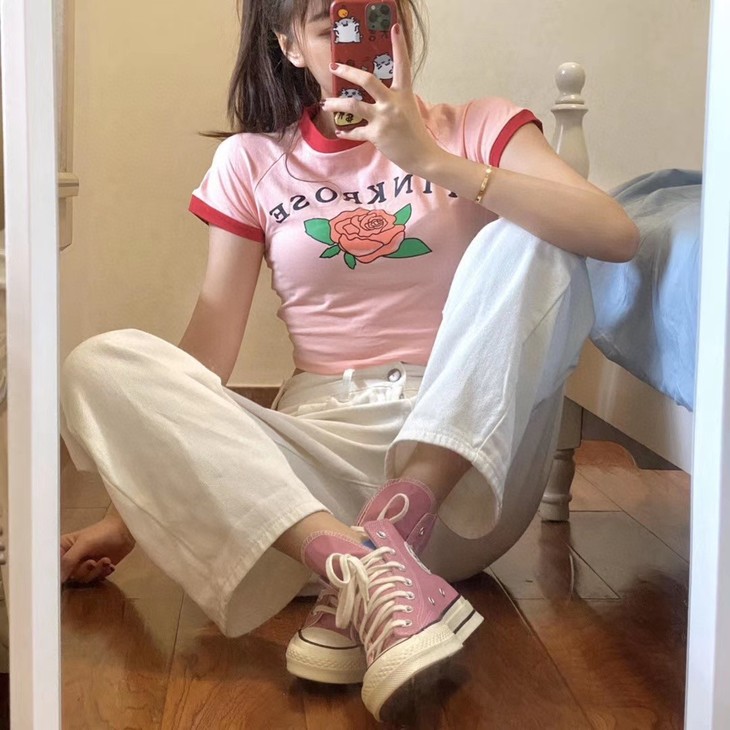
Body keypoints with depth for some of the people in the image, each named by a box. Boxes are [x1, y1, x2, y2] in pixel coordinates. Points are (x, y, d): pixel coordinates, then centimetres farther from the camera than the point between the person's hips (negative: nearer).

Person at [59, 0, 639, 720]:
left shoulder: (475, 129, 6)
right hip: (320, 441, 2)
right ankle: (371, 574, -40)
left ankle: (386, 534, -34)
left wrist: (429, 159, -18)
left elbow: (617, 235, -13)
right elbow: (208, 347, 7)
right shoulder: (251, 160, 11)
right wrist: (136, 504, 0)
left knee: (528, 238, -21)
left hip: (470, 453, -1)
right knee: (97, 366, -20)